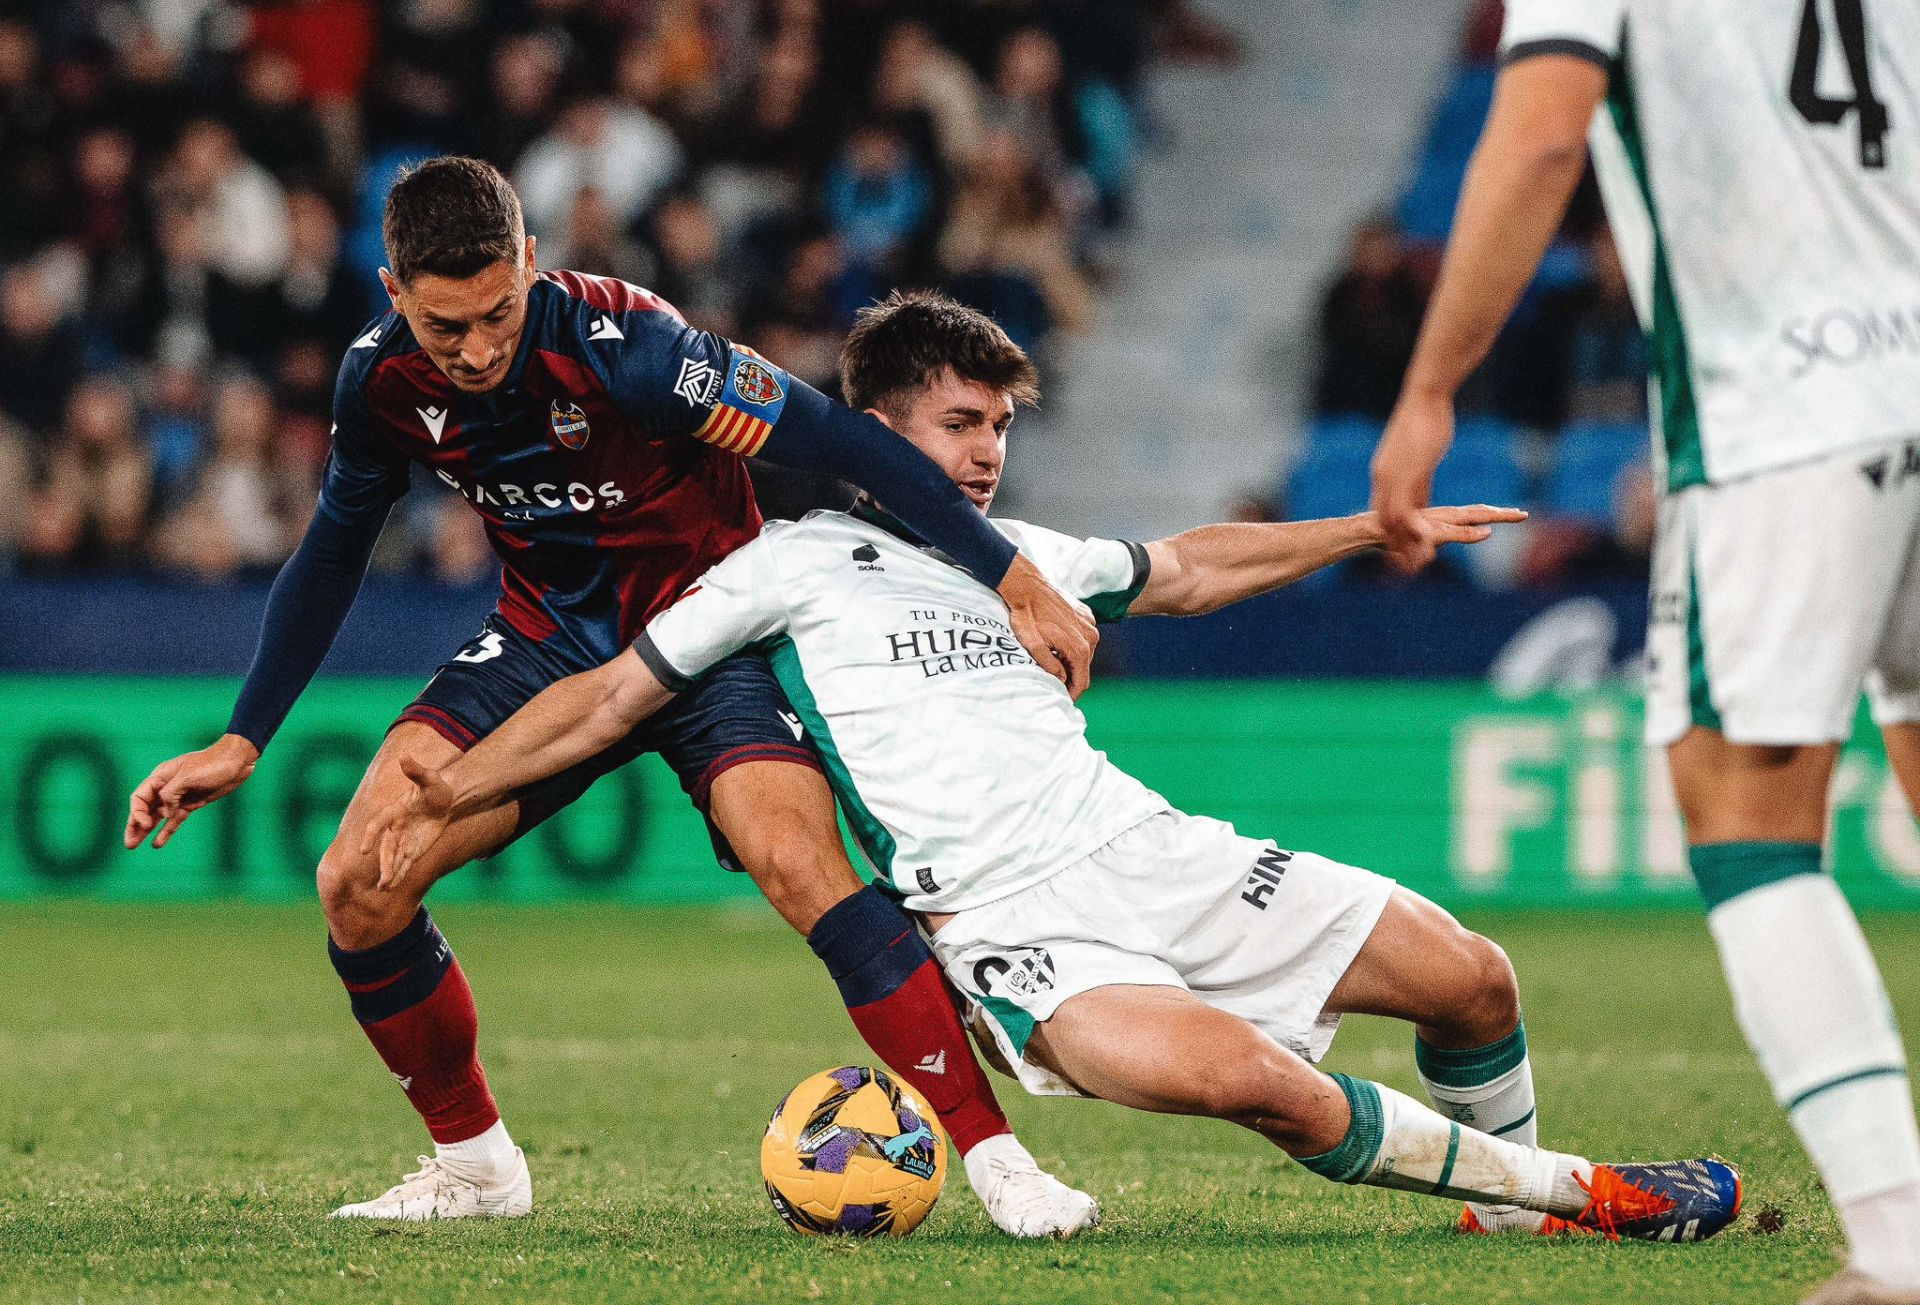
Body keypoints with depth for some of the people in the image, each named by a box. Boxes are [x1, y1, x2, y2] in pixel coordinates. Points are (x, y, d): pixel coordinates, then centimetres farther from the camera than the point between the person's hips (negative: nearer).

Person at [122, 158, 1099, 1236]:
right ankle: (474, 1162, 11)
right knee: (359, 885, -10)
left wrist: (1017, 583, -25)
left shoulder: (616, 343, -29)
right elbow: (332, 557, 8)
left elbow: (849, 446, -26)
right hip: (552, 638, 5)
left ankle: (995, 1156, -22)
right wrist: (241, 743, 7)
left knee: (798, 865, -30)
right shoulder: (383, 379, -12)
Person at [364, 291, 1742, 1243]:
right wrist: (446, 792, 1)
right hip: (1010, 924, -6)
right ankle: (1565, 1189, -15)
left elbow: (1186, 571, 36)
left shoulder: (1019, 556, 20)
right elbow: (614, 695, 8)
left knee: (1472, 979, -3)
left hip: (1152, 851, 7)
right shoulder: (800, 563, 5)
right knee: (1240, 1073, -34)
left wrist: (1378, 527, 34)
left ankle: (1510, 1193, 28)